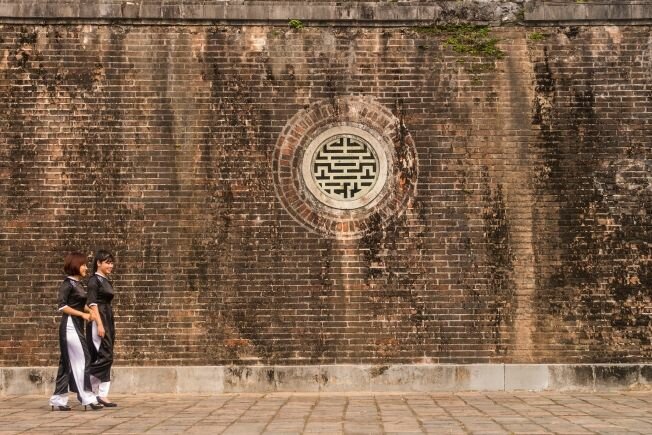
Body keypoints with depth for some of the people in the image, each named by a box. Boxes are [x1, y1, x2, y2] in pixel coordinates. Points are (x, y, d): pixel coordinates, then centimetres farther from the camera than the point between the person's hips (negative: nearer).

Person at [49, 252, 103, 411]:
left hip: (77, 326, 9)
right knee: (82, 360, -8)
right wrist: (82, 314, -15)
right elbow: (62, 306, -16)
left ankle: (58, 400, 14)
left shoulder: (78, 284, 15)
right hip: (70, 325, -9)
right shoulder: (68, 283, -10)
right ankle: (87, 398, -6)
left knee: (68, 363, 9)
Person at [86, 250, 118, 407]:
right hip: (98, 320, -9)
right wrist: (99, 324, -22)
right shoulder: (94, 280, -8)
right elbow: (92, 303, -15)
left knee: (104, 357, 8)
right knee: (105, 357, -10)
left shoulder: (106, 280, 17)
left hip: (108, 319, 9)